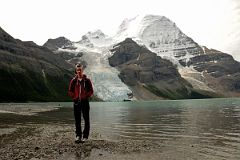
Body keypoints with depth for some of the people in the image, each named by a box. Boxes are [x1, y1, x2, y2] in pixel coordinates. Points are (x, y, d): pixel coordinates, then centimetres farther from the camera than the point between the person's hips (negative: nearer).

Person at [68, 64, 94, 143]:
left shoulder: (87, 80, -1)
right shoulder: (73, 80, 4)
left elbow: (91, 91, 0)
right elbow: (70, 91, 9)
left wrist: (85, 96, -12)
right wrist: (74, 97, -5)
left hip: (85, 101, -2)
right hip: (76, 102, 2)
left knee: (86, 119, 2)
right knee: (77, 120, 8)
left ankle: (85, 136, 12)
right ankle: (78, 135, 20)